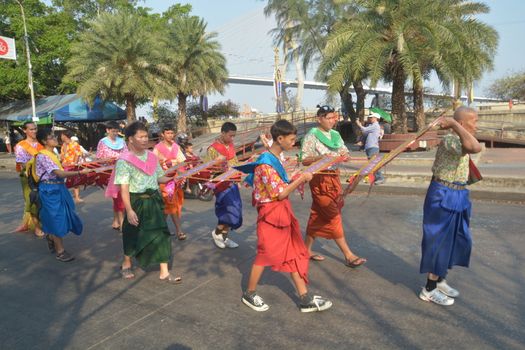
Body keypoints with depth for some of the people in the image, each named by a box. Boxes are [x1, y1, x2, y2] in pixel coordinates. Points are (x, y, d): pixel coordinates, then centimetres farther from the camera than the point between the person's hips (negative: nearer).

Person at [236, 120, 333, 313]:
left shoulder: (276, 158, 9)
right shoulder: (266, 163, -21)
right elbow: (280, 194, -22)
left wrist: (296, 182, 5)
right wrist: (300, 179, -16)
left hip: (283, 212, 9)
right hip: (271, 215, -9)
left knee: (294, 254, 10)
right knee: (265, 255, 5)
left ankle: (306, 299, 18)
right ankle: (249, 294, 25)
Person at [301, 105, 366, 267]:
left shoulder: (335, 135, 10)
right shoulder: (312, 136, -9)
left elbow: (346, 153, 13)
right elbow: (304, 160, -12)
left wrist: (345, 154, -11)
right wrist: (321, 158, -27)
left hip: (333, 177, 7)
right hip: (320, 179, -7)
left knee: (318, 215, 13)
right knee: (333, 216, -4)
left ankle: (307, 250, 25)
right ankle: (348, 255, 3)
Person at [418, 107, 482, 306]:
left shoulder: (458, 141, 9)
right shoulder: (450, 140, -23)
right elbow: (476, 148, -42)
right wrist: (454, 124, -35)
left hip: (455, 196, 10)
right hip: (444, 197, -10)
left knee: (453, 240, 18)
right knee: (440, 241, 0)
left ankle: (440, 281, 33)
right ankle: (429, 290, 14)